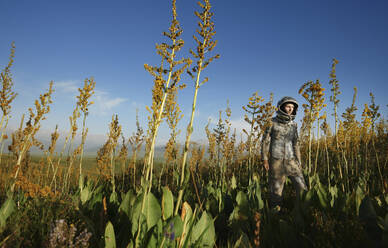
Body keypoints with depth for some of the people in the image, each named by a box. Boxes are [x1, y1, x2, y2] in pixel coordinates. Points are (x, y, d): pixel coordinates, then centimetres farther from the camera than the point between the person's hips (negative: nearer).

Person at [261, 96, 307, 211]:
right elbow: (265, 141, -4)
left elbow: (295, 144, 13)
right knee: (276, 189, 4)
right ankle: (275, 210, 19)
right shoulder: (273, 122, -4)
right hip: (276, 160, -4)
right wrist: (265, 159, -9)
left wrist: (298, 161, 11)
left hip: (290, 160, 4)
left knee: (301, 186, 0)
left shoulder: (293, 125, 8)